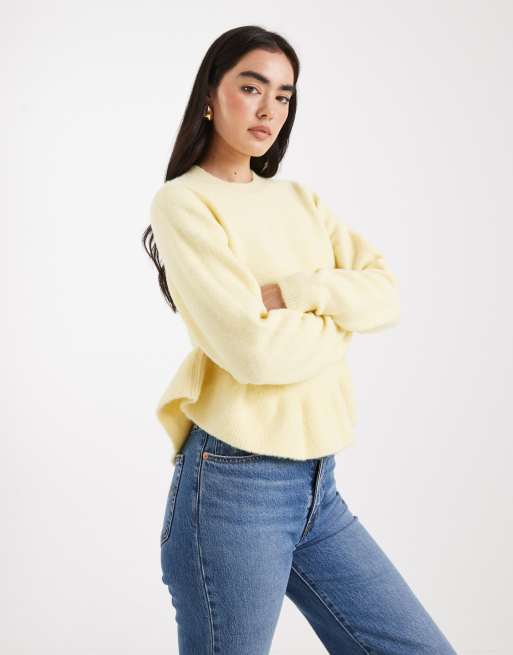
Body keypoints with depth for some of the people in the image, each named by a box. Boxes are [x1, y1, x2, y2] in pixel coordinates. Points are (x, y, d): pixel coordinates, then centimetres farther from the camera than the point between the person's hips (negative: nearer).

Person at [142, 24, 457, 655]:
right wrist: (340, 317, 0)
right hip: (233, 484, -6)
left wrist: (291, 292, -14)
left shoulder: (300, 200, 14)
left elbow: (387, 293, 1)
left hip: (317, 484, 7)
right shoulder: (181, 201, -6)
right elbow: (254, 349, -18)